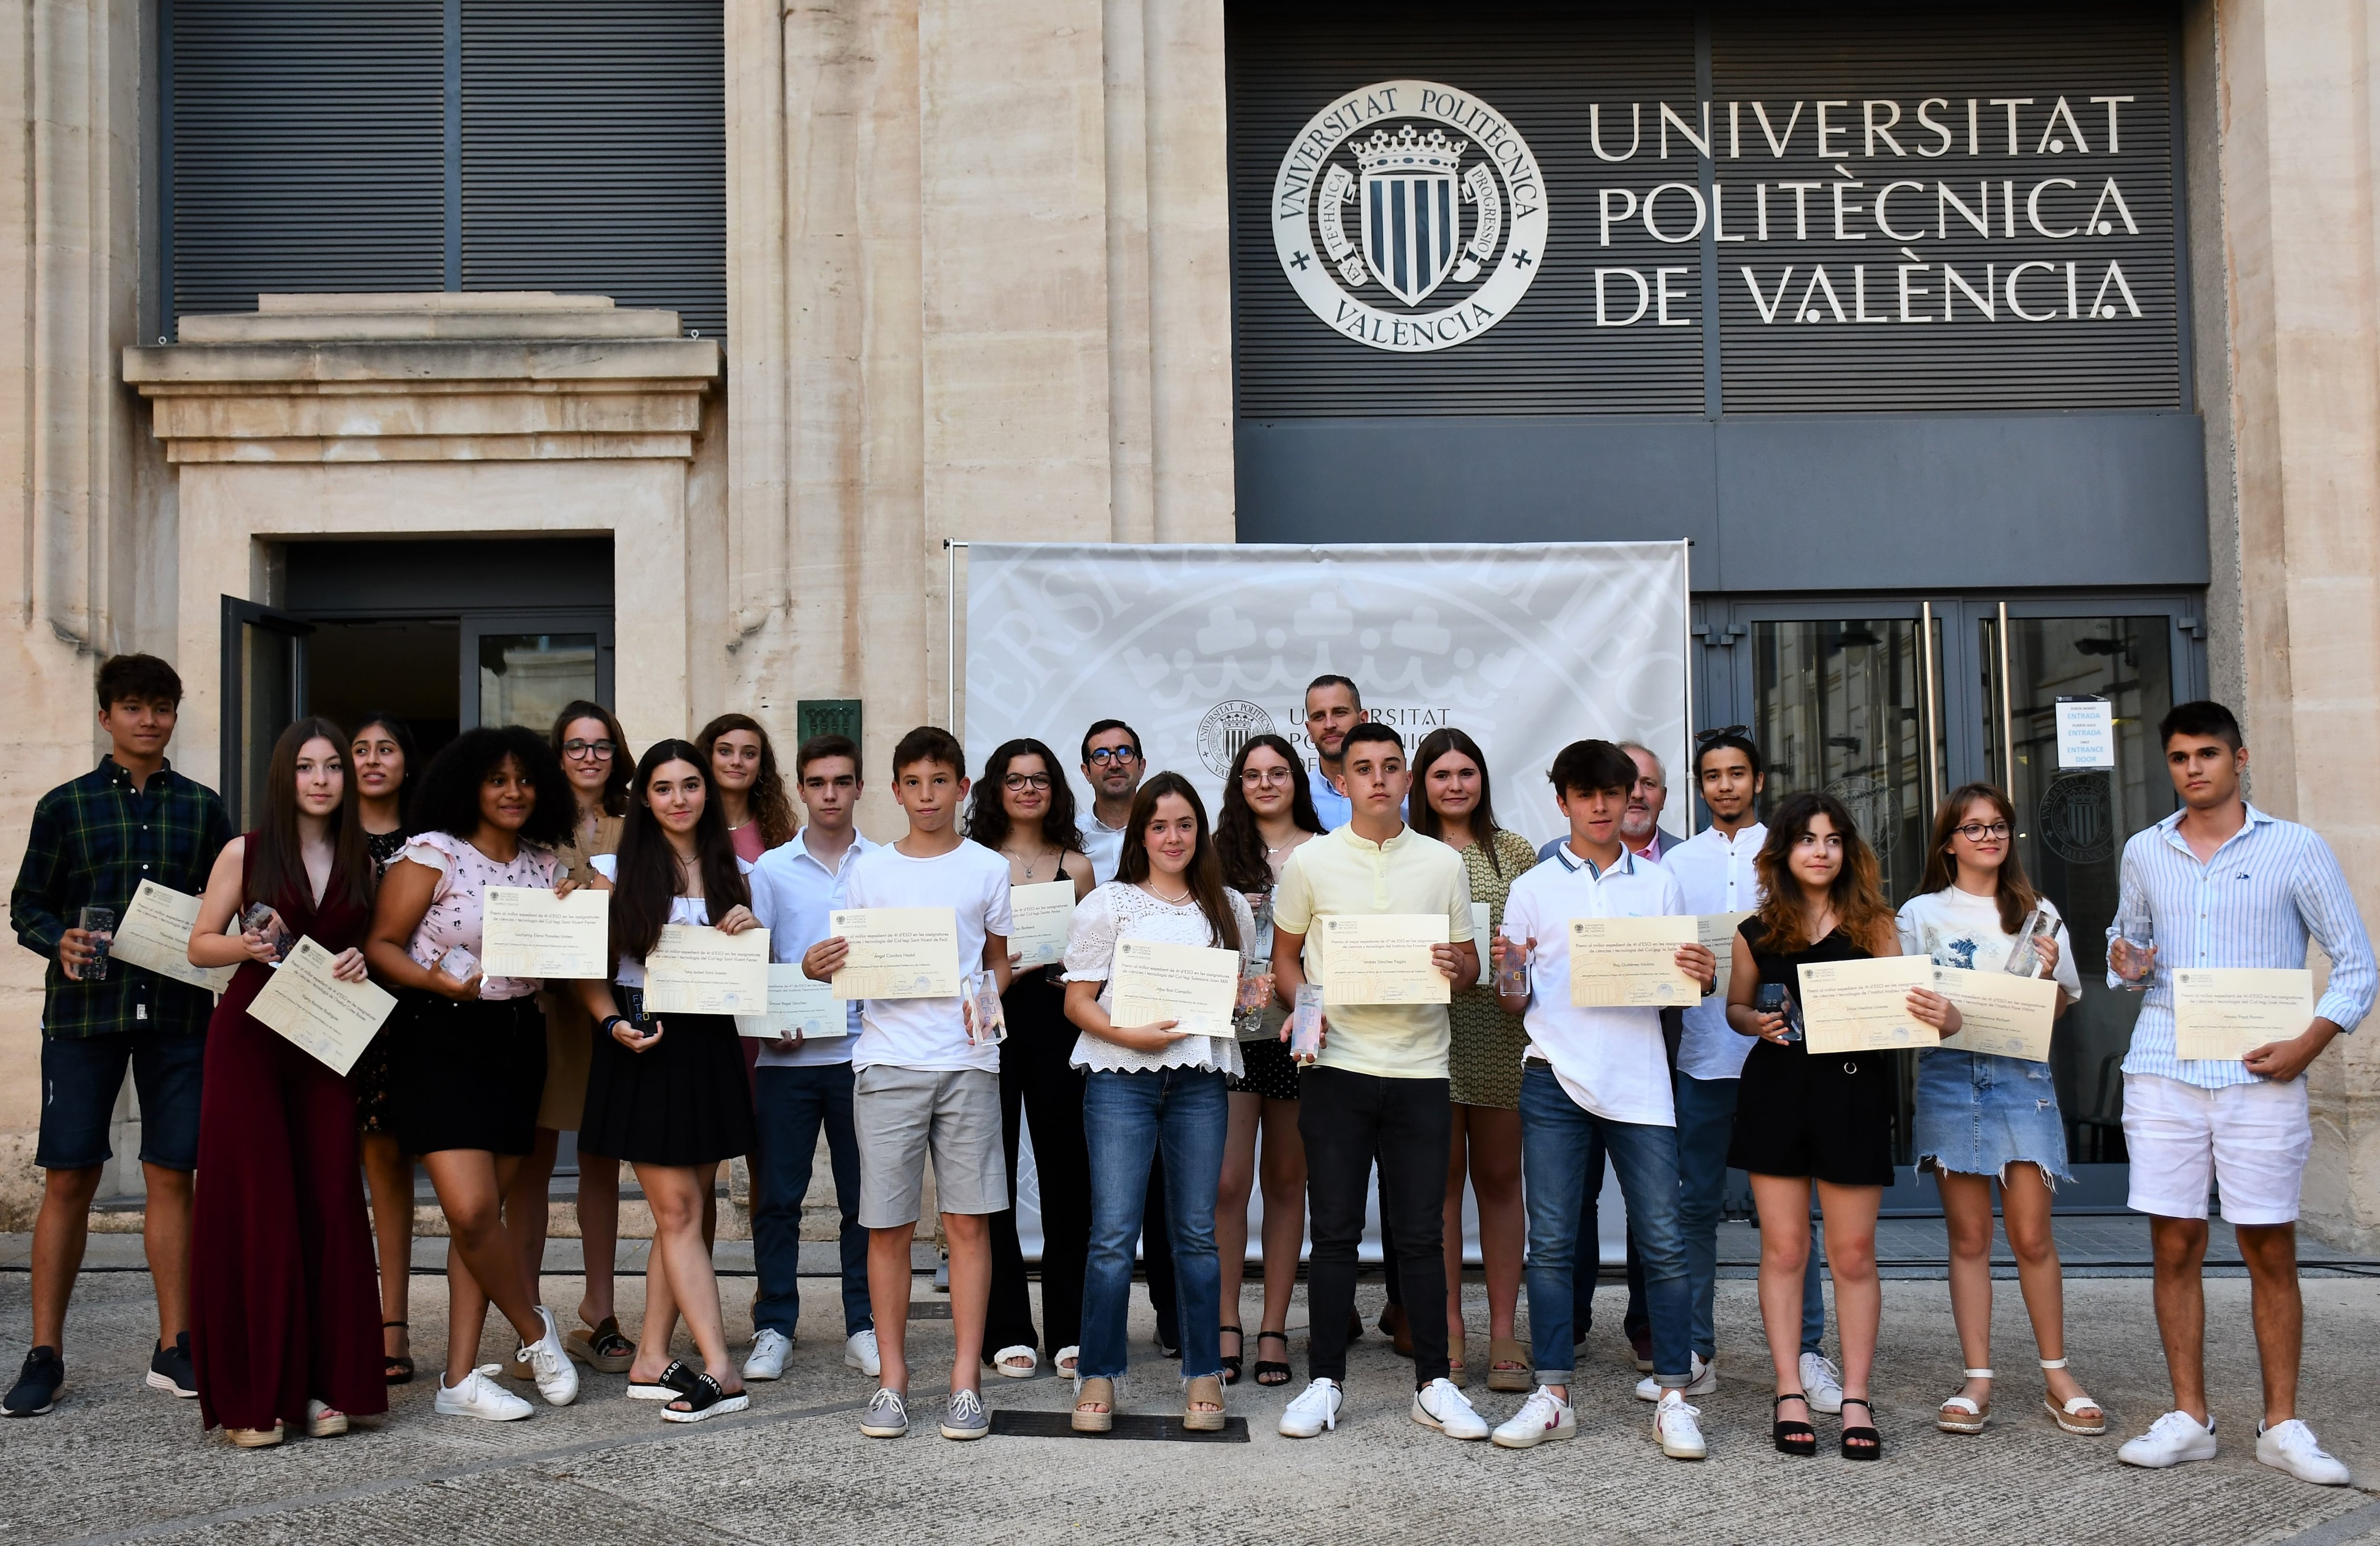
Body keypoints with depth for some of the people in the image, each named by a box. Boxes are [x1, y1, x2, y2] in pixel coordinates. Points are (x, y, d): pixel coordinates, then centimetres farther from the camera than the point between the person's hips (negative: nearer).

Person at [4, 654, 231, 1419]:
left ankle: (174, 1349, 11)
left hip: (178, 1010, 1)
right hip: (84, 1009, -1)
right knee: (68, 1180, -1)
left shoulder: (201, 807, 11)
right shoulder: (65, 805, 8)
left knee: (171, 1176, 3)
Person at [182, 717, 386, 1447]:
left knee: (330, 1206, 0)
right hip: (250, 1039, -3)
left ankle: (326, 1385, 8)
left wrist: (361, 962, -3)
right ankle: (254, 1395, 2)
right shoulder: (246, 854, 1)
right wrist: (247, 945, -15)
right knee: (254, 1209, -5)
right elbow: (200, 945, 5)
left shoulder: (362, 861, 10)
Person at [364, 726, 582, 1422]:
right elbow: (380, 945, -7)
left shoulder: (543, 862, 11)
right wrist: (437, 979, -23)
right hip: (441, 1042, -5)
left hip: (518, 1044, 5)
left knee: (483, 1211, 6)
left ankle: (461, 1377, 12)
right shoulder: (433, 853, -5)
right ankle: (536, 1329, 10)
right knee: (470, 1207, -14)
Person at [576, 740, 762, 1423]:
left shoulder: (731, 871, 11)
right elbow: (591, 968, 2)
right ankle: (721, 1372, -8)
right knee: (677, 1210, -6)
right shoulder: (617, 870, 1)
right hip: (646, 1046, -4)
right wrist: (613, 1023, -14)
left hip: (711, 1046, 4)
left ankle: (652, 1360, 14)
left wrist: (752, 932, -2)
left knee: (683, 1212, 5)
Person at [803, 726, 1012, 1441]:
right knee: (888, 1225, 1)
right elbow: (848, 964, 12)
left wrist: (985, 999, -5)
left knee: (969, 1220, -1)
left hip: (966, 1059, 0)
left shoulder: (989, 869, 10)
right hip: (888, 1059, 0)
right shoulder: (868, 871, 10)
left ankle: (966, 1381, 6)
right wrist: (817, 968, -10)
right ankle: (891, 1379, 11)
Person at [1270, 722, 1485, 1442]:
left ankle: (1434, 1384, 13)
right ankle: (1325, 1383, 12)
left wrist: (1455, 969, -11)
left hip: (1419, 1065, 1)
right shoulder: (1310, 861, 5)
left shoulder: (1443, 862, 8)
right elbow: (1284, 958, 11)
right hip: (1336, 1063, -1)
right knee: (1335, 1231, 2)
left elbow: (1469, 964, 12)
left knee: (1420, 1233, 4)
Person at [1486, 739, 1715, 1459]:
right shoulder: (1534, 887, 11)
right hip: (1556, 1077, 0)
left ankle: (1673, 1398, 5)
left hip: (1639, 1077, 1)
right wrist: (1505, 976, -12)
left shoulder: (1659, 884, 14)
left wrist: (1701, 977, -8)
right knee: (1551, 1242, 1)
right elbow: (1516, 1002, 11)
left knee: (1663, 1241, -2)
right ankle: (1552, 1395, 8)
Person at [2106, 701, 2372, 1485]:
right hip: (2163, 1072, 3)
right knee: (2174, 1247, 3)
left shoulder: (2296, 849, 1)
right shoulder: (2144, 852, 11)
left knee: (2271, 1251, 2)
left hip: (2259, 1076, -2)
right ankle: (2189, 1418, 12)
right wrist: (2125, 963, 0)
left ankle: (2282, 1426, 12)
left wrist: (2308, 1044, -11)